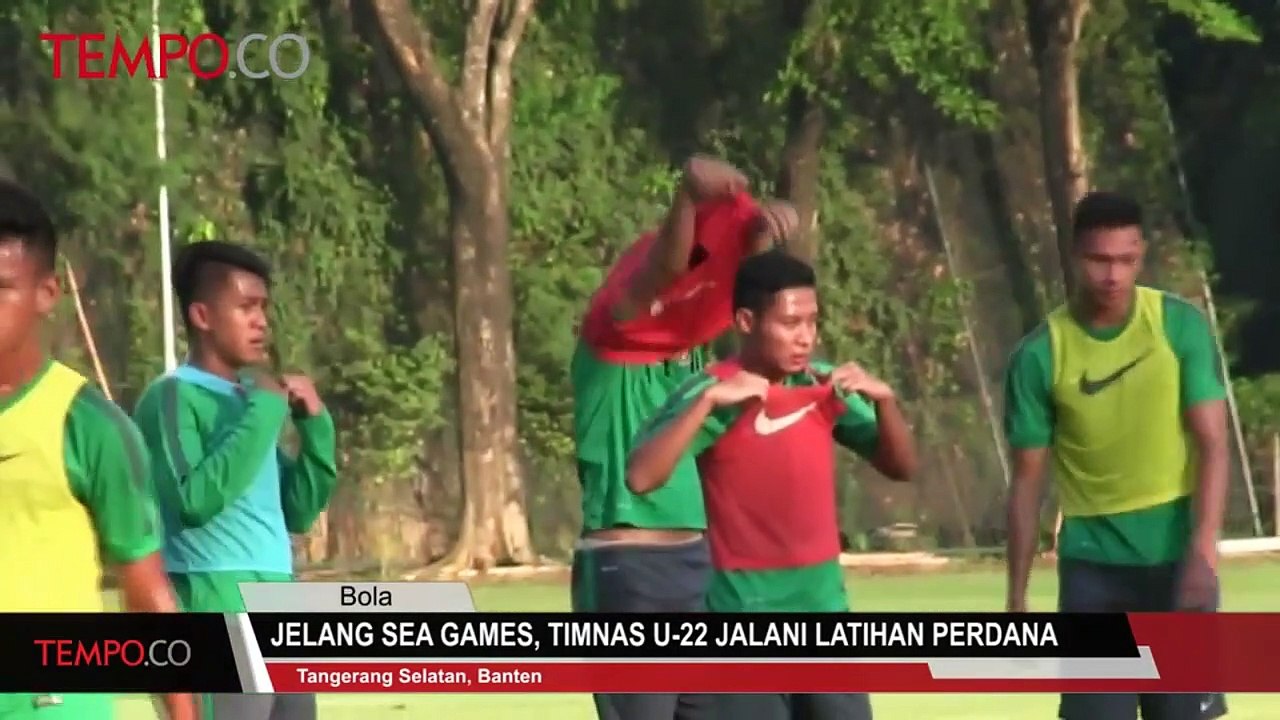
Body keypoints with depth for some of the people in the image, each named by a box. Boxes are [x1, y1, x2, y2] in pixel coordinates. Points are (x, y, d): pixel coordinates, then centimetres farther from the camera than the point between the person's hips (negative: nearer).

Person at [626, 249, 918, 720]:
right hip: (746, 614, -5)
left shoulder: (826, 387, 4)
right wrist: (707, 402, -30)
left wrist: (883, 398, -8)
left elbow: (901, 466, 10)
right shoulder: (714, 393, -12)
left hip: (825, 607, 5)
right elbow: (641, 477, -24)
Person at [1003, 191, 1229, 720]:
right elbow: (1028, 480, 2)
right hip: (1093, 563, 0)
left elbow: (1212, 444, -6)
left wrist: (1203, 551, -19)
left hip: (1175, 555, 0)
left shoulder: (1181, 326, -4)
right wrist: (1017, 598, 1)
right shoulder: (1040, 355, -3)